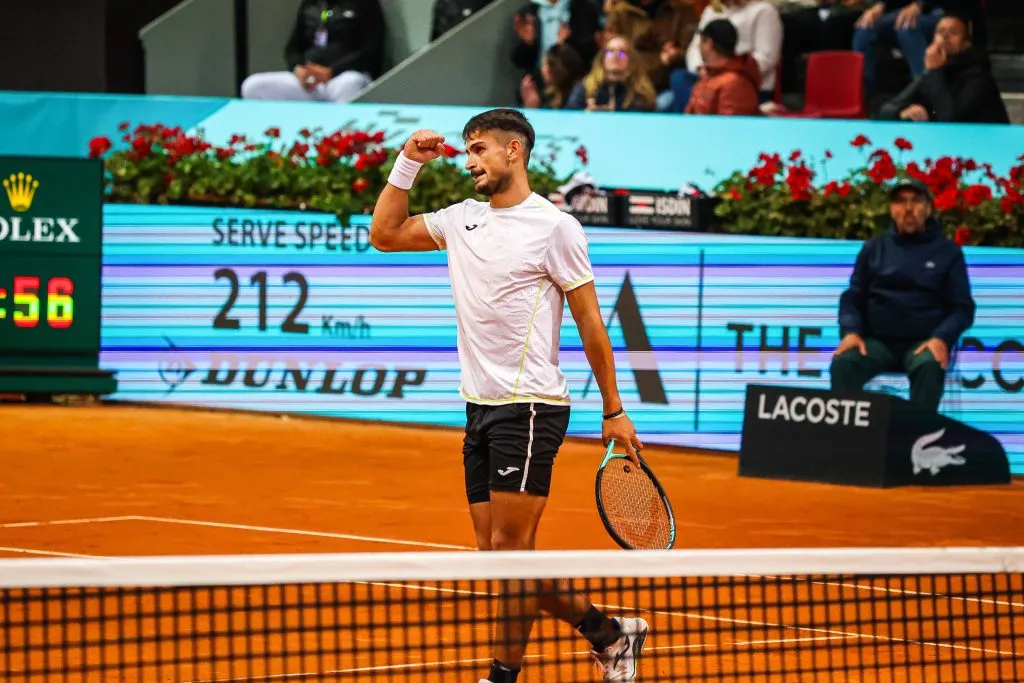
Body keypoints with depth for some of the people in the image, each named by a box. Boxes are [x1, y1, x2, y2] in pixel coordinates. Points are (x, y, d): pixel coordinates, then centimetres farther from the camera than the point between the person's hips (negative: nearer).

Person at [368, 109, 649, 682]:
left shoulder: (554, 226, -6)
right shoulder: (463, 219, 13)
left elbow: (590, 322, -4)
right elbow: (385, 235, 20)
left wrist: (614, 411, -4)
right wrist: (408, 164, 9)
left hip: (530, 408, -8)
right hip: (480, 409, 8)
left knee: (510, 548, -10)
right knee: (497, 555, 6)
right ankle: (609, 633, 18)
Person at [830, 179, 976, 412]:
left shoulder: (947, 251, 9)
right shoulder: (873, 249, 15)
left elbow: (962, 307, 6)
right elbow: (853, 297, 13)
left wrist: (941, 338, -15)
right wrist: (850, 331, -9)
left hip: (923, 342, -2)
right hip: (877, 340, 2)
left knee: (930, 366, -38)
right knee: (843, 363, -31)